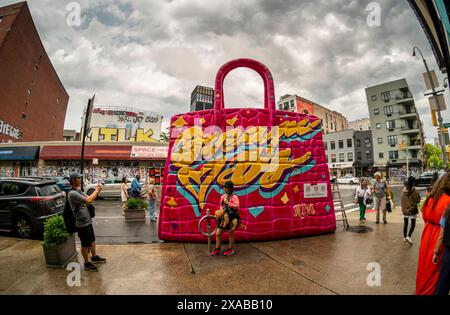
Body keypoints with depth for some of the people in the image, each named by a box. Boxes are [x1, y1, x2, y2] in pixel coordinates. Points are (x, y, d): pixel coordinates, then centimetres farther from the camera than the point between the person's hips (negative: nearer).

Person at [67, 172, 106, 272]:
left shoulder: (79, 191, 8)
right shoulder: (72, 193, -22)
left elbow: (89, 199, 8)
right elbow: (88, 200, -31)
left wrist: (96, 191, -6)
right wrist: (96, 191, -19)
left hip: (87, 221, 9)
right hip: (82, 223, -9)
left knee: (92, 240, 22)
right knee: (85, 244, 7)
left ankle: (94, 256, 40)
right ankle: (87, 263, 24)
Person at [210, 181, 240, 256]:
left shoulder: (234, 197, -11)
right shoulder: (222, 197, 9)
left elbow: (237, 206, -22)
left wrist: (228, 203, -22)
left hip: (231, 218, -6)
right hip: (223, 218, 6)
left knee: (231, 233, 10)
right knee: (218, 233, 7)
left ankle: (230, 249, 26)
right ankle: (217, 249, 21)